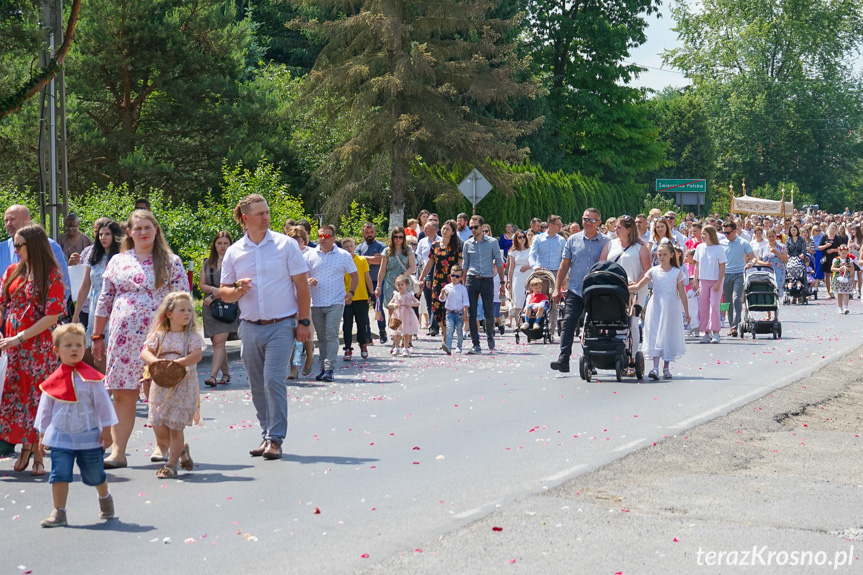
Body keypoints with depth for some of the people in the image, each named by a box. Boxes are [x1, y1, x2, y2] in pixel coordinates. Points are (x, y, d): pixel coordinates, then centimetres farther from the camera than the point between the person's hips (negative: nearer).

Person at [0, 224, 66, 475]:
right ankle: (25, 446, 20)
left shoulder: (51, 275, -7)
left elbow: (52, 317, -12)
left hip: (39, 345, -5)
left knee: (38, 397, 0)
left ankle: (38, 454, 8)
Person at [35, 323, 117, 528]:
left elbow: (102, 403, -4)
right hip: (60, 436, 1)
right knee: (59, 474, -8)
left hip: (89, 436, -1)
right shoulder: (53, 381, 0)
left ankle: (105, 497, 41)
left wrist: (106, 429, -5)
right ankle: (58, 512, -1)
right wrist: (43, 434, 13)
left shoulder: (90, 377, -8)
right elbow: (46, 408, 10)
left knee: (94, 474, 12)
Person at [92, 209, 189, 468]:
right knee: (122, 394, 0)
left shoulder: (170, 262, 5)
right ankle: (117, 452, 2)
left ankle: (162, 445, 16)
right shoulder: (117, 262, 14)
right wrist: (97, 336, 14)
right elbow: (105, 301, 16)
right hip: (123, 338, 3)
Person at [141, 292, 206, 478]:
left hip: (183, 385, -3)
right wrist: (155, 361, -23)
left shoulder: (192, 336, -2)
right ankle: (181, 448, 31)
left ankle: (172, 464, 9)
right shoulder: (159, 335, 5)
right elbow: (145, 352, -2)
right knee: (158, 426, 3)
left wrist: (177, 363, -28)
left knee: (175, 426, -3)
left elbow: (197, 355, -17)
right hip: (161, 385, 3)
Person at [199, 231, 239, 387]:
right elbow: (201, 284, 9)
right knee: (217, 342, 7)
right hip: (209, 308, 5)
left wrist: (213, 296, -9)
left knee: (219, 341, -15)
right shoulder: (207, 263, 15)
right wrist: (214, 289, -11)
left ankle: (213, 376, -21)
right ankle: (226, 374, 18)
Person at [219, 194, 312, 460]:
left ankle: (276, 438, -9)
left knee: (274, 380, -14)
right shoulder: (234, 252, 6)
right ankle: (267, 435, 20)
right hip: (250, 327, 4)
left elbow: (302, 286, 1)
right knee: (257, 386, 8)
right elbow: (224, 292, 11)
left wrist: (303, 322, -4)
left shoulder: (286, 244, -1)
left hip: (281, 326, -4)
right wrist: (237, 290, -12)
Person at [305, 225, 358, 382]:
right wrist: (308, 280, -14)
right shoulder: (309, 255, 7)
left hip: (336, 303, -3)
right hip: (316, 303, 3)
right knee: (321, 337, 8)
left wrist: (351, 292, -1)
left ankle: (329, 369, -18)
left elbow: (354, 275, 13)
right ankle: (323, 368, 15)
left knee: (331, 335, -13)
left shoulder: (344, 255, 4)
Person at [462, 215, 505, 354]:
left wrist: (502, 282, 2)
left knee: (489, 313, -2)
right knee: (471, 314, -3)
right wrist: (463, 283, 9)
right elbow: (465, 264, 13)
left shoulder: (492, 242, 3)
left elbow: (499, 262, 6)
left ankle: (490, 334, 29)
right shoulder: (467, 244, 8)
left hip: (487, 280, -2)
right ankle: (476, 345, 2)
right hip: (472, 280, 2)